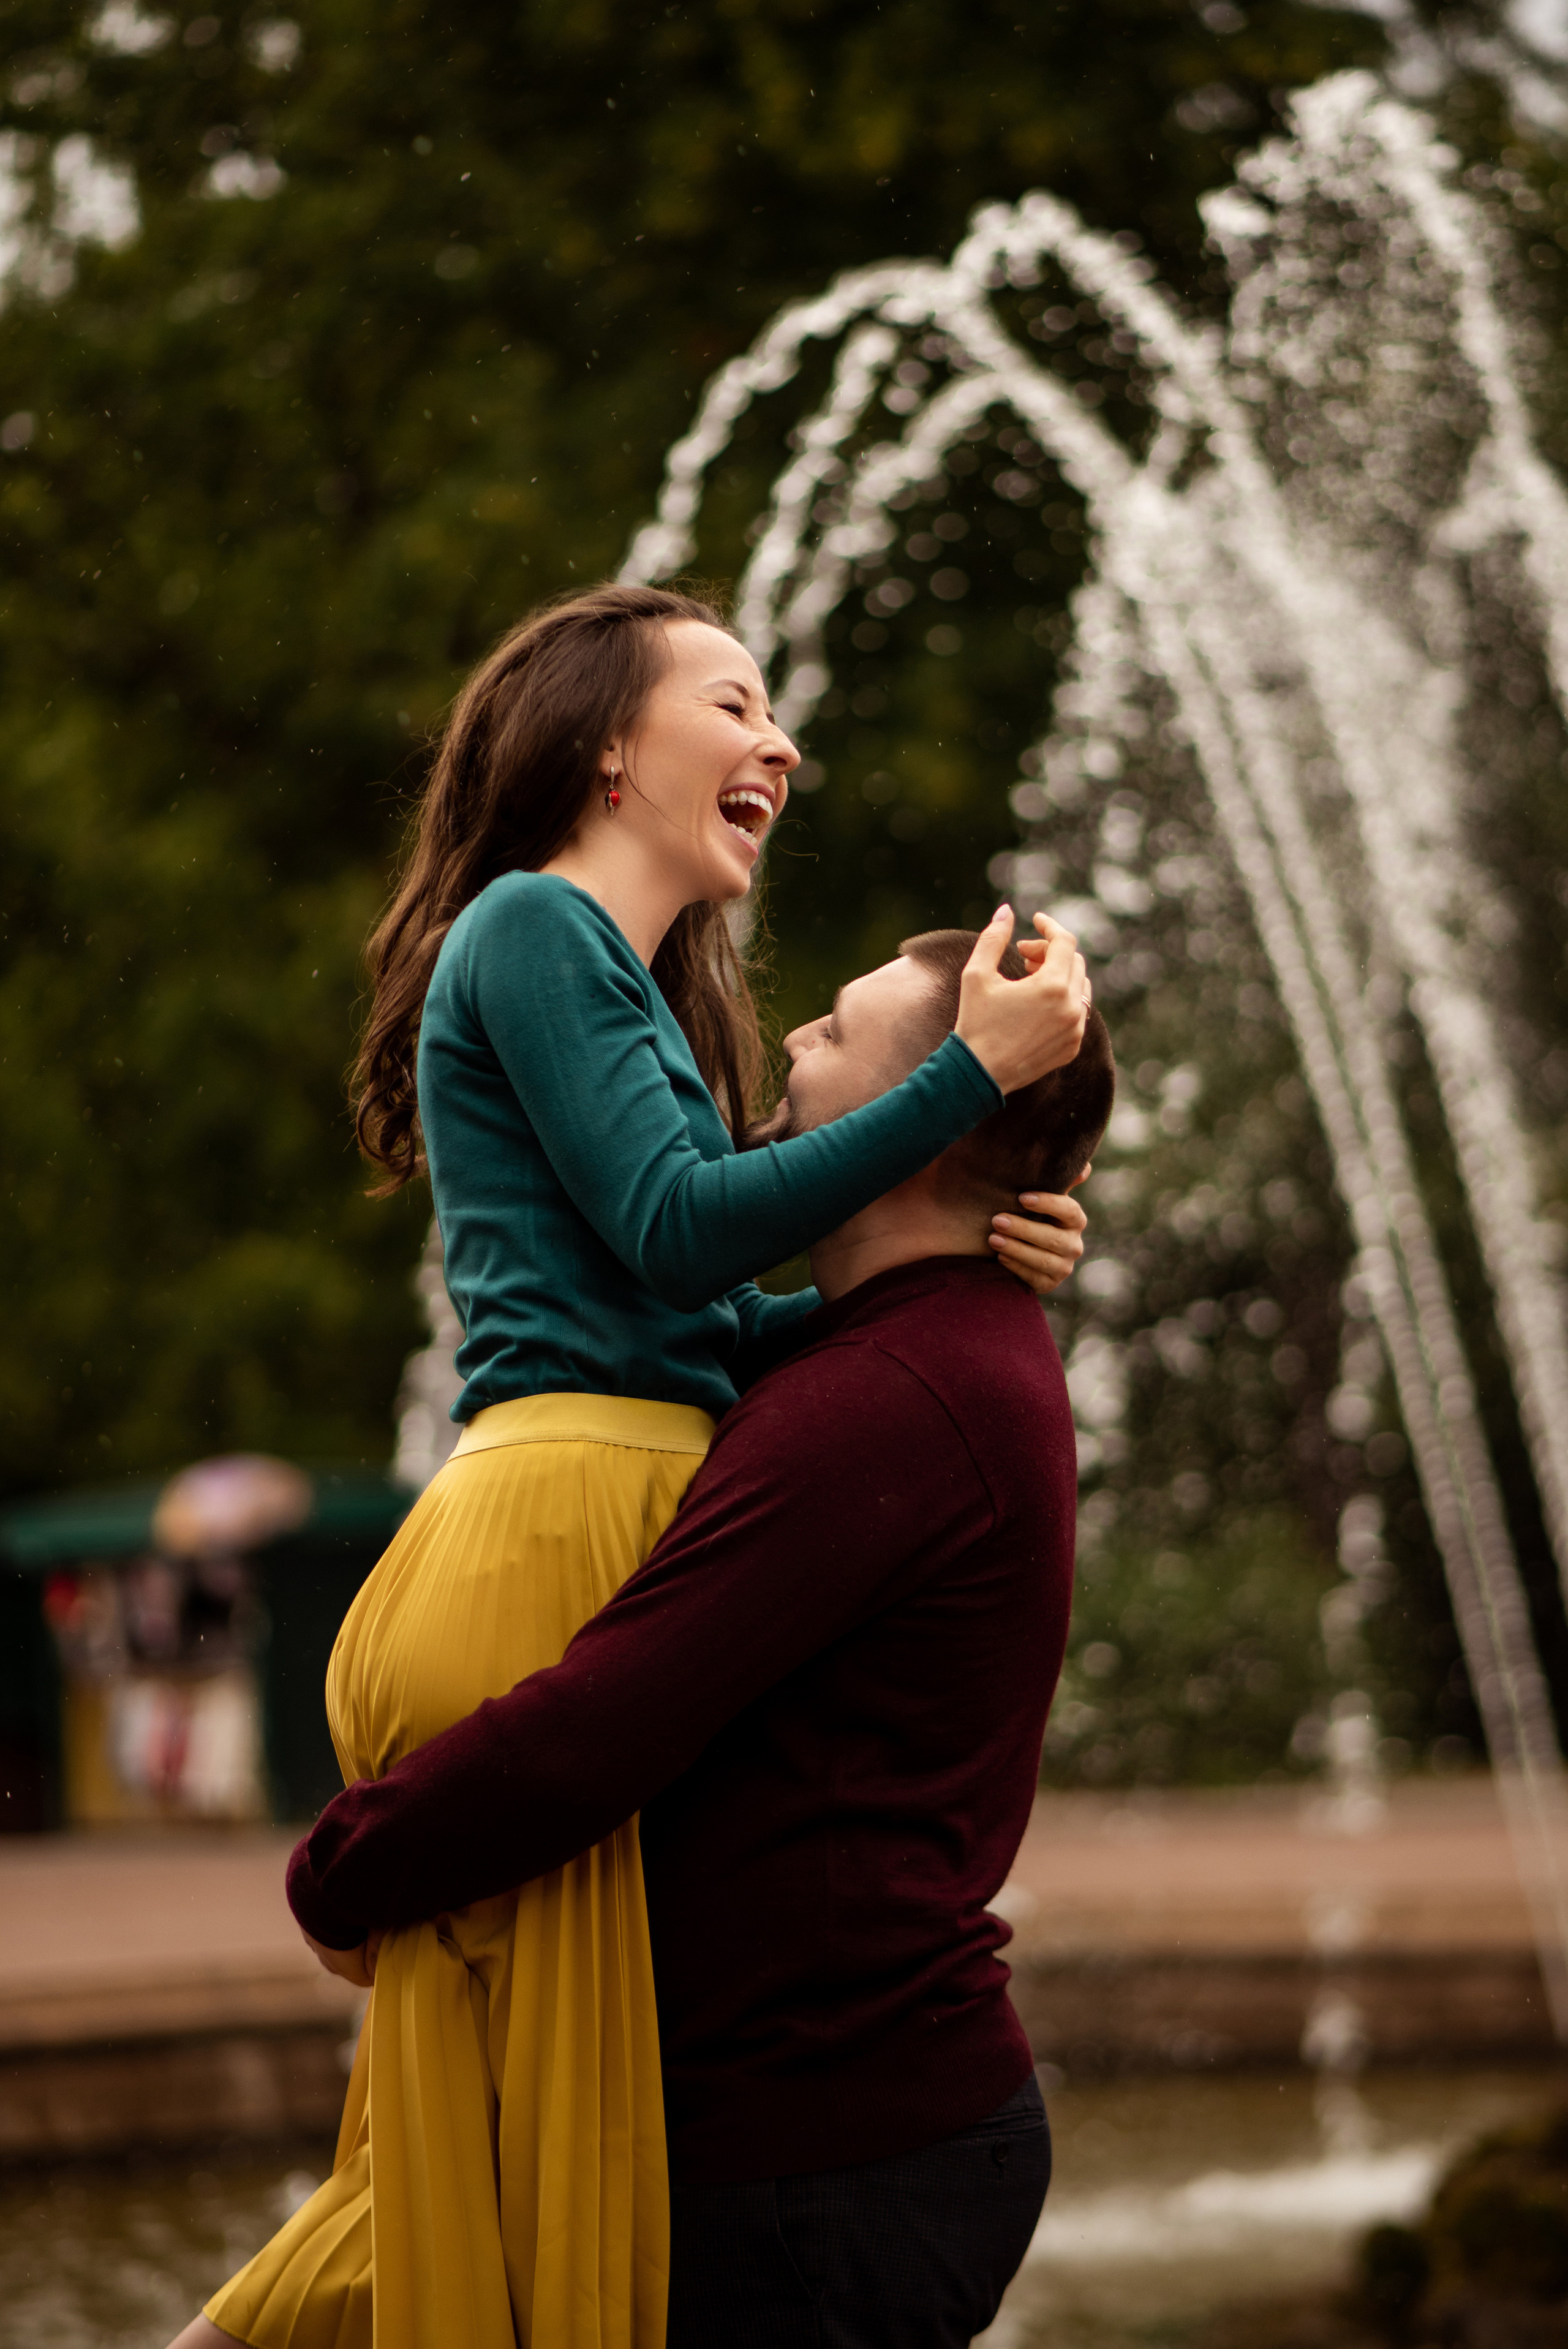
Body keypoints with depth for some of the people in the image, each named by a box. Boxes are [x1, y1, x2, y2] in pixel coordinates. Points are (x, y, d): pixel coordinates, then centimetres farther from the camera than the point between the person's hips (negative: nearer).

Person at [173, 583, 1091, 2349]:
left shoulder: (634, 993, 28)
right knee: (553, 2123, -9)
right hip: (559, 1526, -10)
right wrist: (973, 1074, -11)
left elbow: (730, 1324, 20)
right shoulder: (533, 930, -1)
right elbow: (676, 1230, -12)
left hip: (627, 1533, 10)